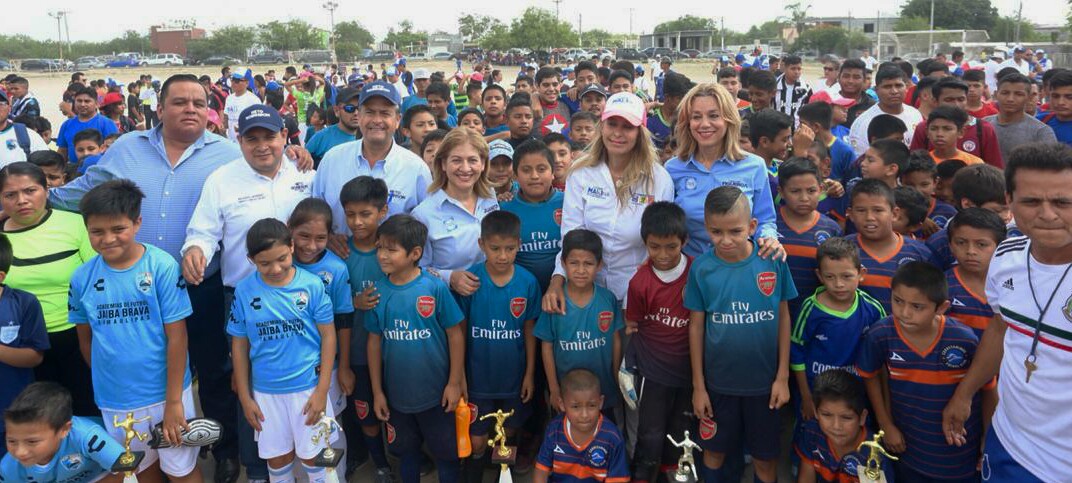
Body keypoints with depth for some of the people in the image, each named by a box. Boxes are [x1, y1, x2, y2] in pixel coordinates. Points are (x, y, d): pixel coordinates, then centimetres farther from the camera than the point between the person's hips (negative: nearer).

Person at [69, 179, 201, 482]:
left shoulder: (163, 266, -16)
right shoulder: (82, 278, -4)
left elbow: (176, 336, -14)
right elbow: (86, 339, 8)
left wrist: (173, 400, -13)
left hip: (167, 392, -3)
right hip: (114, 400, 3)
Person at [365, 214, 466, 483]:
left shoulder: (434, 287, -17)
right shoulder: (378, 291, -7)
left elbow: (455, 334, -10)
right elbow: (375, 341, 1)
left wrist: (454, 383, -9)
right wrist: (377, 391, 3)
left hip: (436, 392, -3)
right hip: (397, 393, 3)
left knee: (445, 452, 14)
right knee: (406, 451, 23)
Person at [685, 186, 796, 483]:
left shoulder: (773, 261, -12)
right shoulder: (702, 268, -12)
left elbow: (783, 317, -3)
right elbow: (696, 326, -4)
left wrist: (783, 377, -2)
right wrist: (698, 385, -1)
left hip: (764, 381, 0)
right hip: (718, 381, 0)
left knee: (765, 458, 15)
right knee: (715, 451, 18)